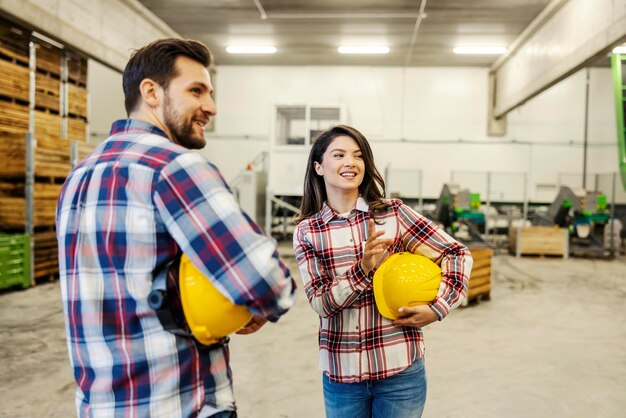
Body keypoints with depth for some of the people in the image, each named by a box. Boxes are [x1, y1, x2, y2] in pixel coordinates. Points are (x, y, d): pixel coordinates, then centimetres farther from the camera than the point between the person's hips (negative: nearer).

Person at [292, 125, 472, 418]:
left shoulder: (393, 213, -5)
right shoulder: (306, 231, -3)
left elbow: (458, 255, 0)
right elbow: (321, 302, -10)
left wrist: (438, 308, -11)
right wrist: (363, 269, -23)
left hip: (401, 368, 0)